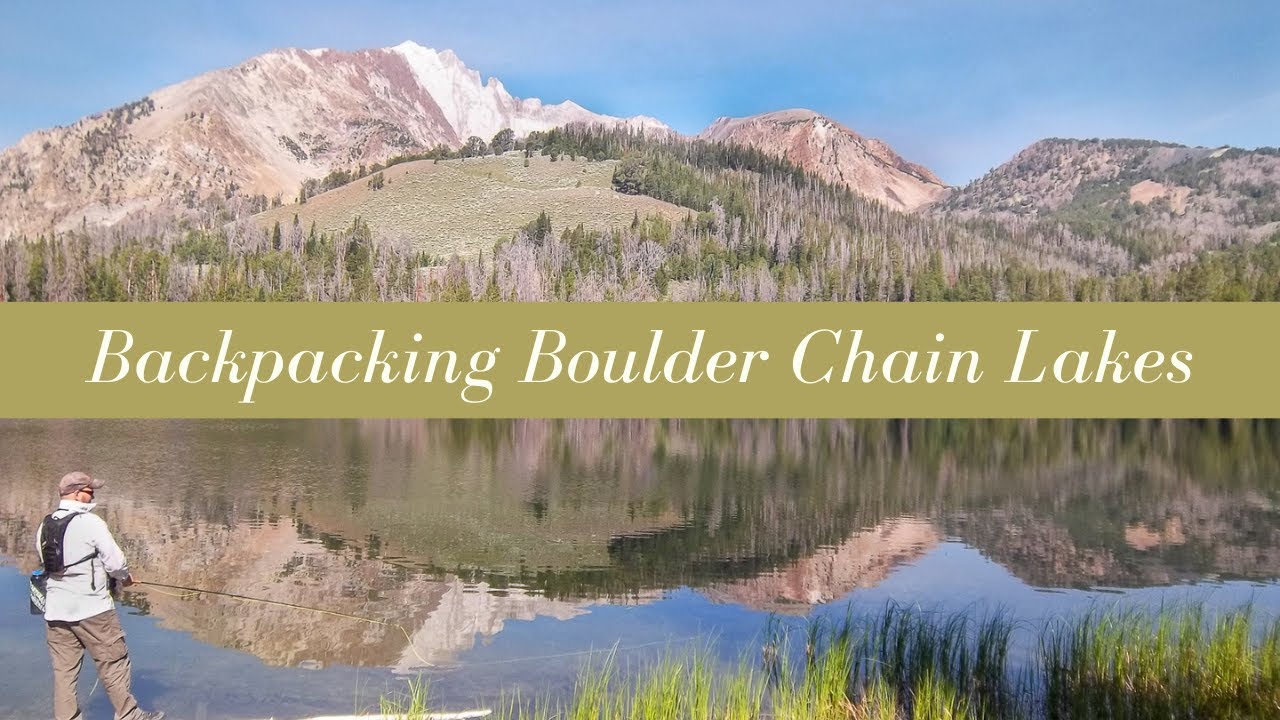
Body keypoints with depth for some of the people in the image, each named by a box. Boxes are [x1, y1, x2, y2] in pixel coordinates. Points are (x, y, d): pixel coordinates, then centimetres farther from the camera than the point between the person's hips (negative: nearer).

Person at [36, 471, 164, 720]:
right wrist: (125, 577, 7)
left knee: (64, 671, 10)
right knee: (113, 664, 6)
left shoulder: (44, 526, 6)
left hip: (55, 611, 6)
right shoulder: (90, 522, -13)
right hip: (92, 608, -6)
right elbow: (115, 562, -13)